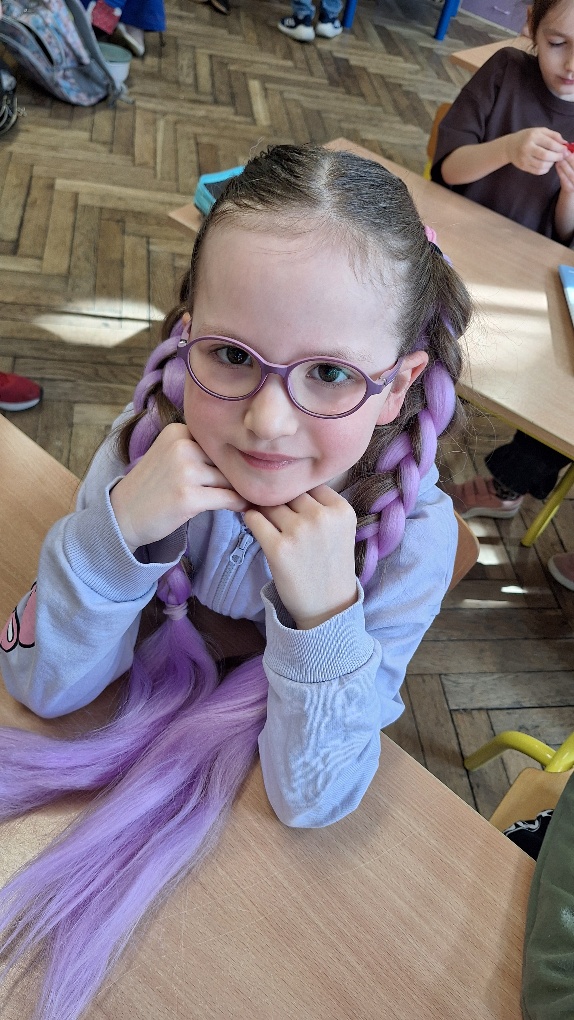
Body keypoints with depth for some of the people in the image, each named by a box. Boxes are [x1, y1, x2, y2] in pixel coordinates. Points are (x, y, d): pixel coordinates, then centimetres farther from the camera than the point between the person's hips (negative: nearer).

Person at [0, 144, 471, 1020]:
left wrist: (326, 611, -43)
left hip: (264, 743, 0)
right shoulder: (155, 436, -27)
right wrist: (117, 527, -39)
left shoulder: (414, 533, -30)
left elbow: (311, 798, -25)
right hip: (155, 687, 1)